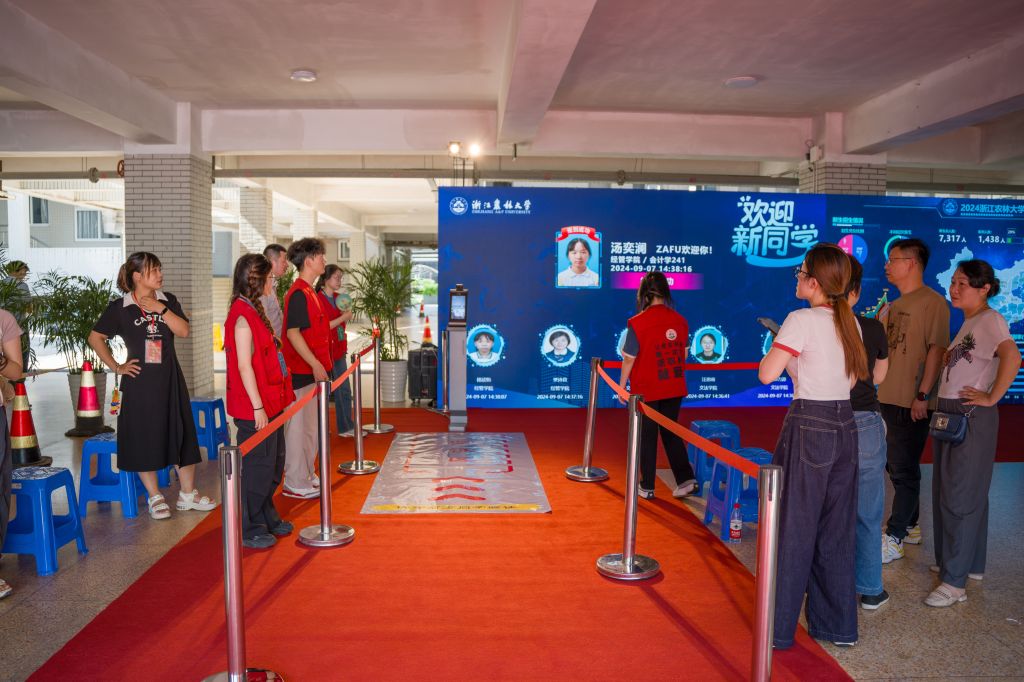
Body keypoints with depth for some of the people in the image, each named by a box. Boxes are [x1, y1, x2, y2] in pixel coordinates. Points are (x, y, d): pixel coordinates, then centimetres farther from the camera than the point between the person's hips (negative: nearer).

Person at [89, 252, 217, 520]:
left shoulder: (168, 300, 5)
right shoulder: (119, 307, -3)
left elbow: (184, 331, -6)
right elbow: (95, 338, 4)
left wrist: (161, 309, -15)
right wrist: (116, 367, -2)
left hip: (170, 380, 3)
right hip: (139, 381, -3)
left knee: (182, 434, 7)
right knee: (144, 438, 3)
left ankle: (187, 494, 19)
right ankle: (155, 497, 18)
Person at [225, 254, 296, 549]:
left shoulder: (254, 311, 13)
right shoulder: (242, 316, -17)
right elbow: (244, 366, -21)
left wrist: (278, 397, 19)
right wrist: (258, 406, -21)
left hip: (269, 402, 10)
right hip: (254, 407, -10)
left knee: (273, 463, 19)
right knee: (257, 466, 1)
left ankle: (267, 519, 34)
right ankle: (249, 530, 15)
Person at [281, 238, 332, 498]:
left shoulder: (309, 291, 15)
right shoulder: (298, 293, -15)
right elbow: (292, 332, -21)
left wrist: (322, 363, 21)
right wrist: (316, 364, -22)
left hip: (312, 369, 10)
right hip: (302, 370, -10)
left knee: (310, 425, 16)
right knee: (299, 426, -3)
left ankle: (307, 475, 28)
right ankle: (295, 484, 6)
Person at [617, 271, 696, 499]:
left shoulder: (638, 323, -16)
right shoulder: (679, 320, -2)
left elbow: (629, 359, -11)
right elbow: (683, 355, 8)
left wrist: (622, 385, 1)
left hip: (646, 390, -4)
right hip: (674, 388, 4)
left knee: (647, 436, 9)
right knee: (671, 433, 18)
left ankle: (647, 487, 18)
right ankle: (685, 478, 11)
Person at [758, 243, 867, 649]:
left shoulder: (802, 320, -14)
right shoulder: (849, 322, 9)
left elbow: (767, 374, -19)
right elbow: (858, 375, 18)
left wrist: (778, 349, 1)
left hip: (809, 427, -7)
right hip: (845, 427, 7)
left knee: (795, 529, 4)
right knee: (836, 531, 16)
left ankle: (781, 629, 16)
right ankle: (838, 626, 27)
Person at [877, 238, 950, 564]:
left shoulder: (932, 302, -11)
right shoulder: (894, 305, 15)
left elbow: (936, 349, -16)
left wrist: (923, 395, -20)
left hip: (912, 402, -9)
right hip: (888, 399, 9)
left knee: (904, 470, -2)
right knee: (896, 466, 17)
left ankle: (894, 539, 4)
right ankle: (909, 525, 32)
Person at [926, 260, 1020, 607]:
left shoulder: (990, 319, -13)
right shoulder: (967, 322, 15)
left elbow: (1012, 357, -29)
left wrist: (991, 398, -23)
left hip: (972, 417, -9)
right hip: (948, 414, 9)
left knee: (960, 496, -6)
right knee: (945, 492, 16)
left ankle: (955, 582, 1)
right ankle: (971, 564, 30)